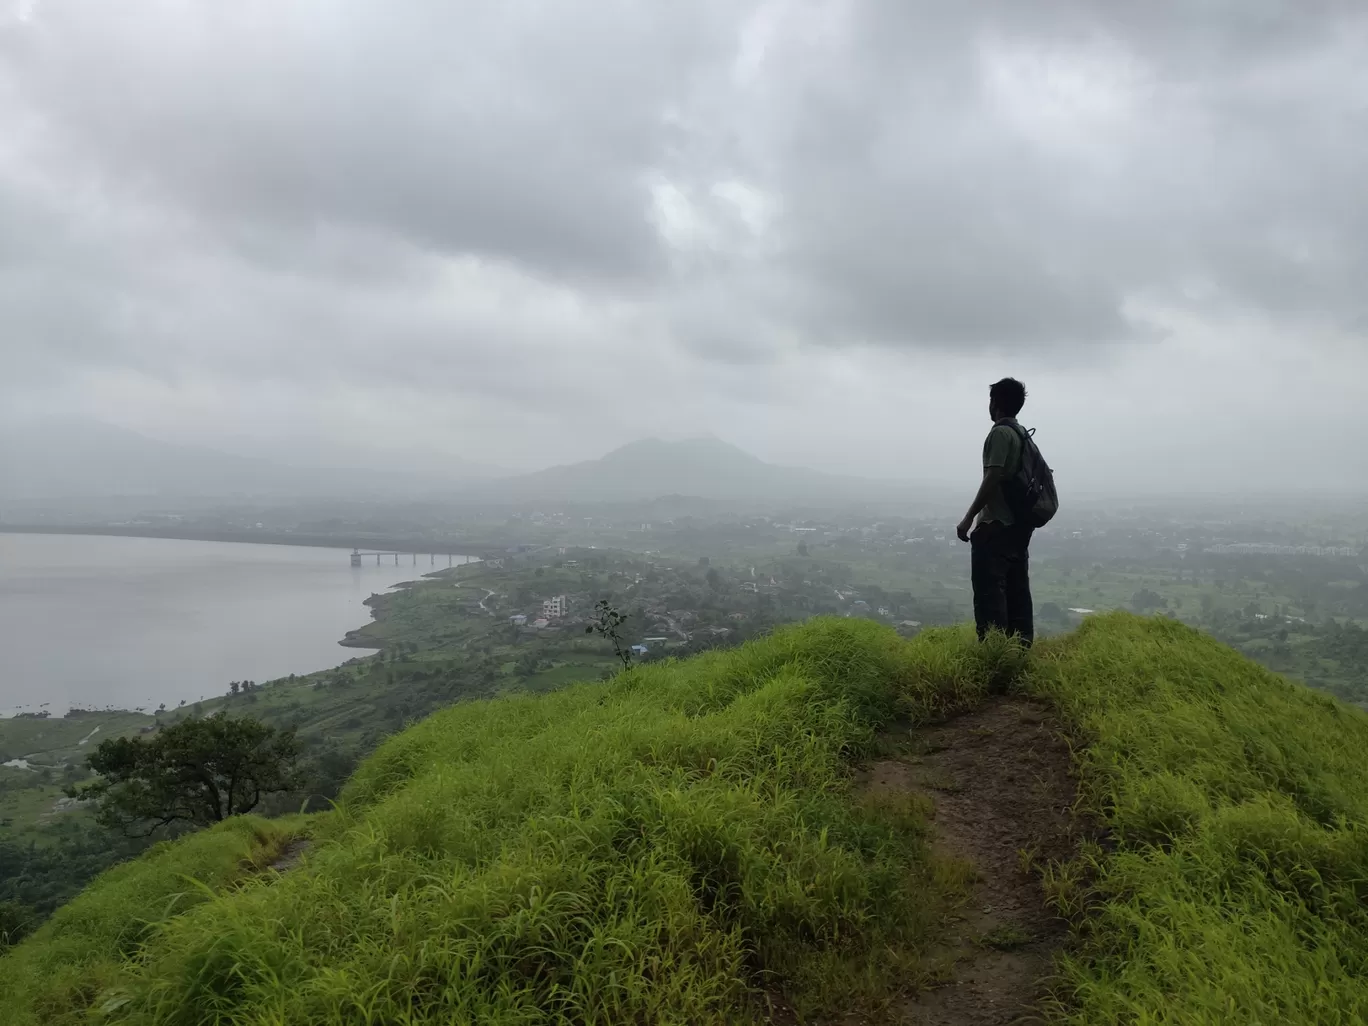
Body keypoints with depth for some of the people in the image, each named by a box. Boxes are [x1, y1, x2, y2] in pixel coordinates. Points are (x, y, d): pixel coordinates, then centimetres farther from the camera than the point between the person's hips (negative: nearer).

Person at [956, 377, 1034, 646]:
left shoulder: (1000, 433, -12)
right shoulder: (1022, 434, 15)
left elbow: (993, 478, -19)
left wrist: (969, 518, -17)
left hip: (996, 525, -9)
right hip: (1018, 524, 9)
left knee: (989, 591, -8)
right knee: (1017, 590, 10)